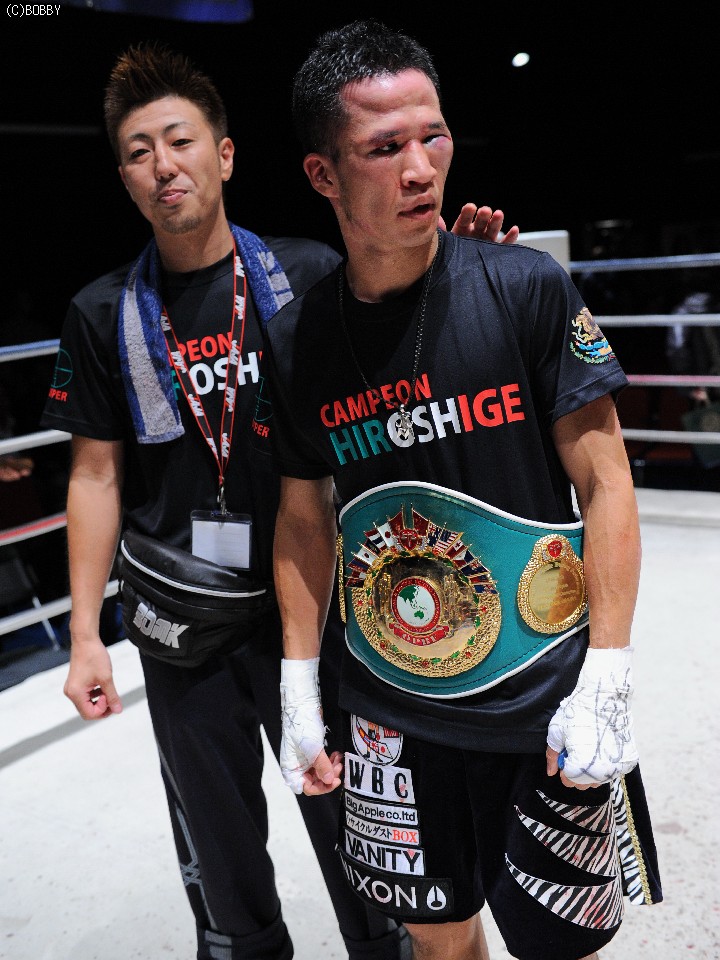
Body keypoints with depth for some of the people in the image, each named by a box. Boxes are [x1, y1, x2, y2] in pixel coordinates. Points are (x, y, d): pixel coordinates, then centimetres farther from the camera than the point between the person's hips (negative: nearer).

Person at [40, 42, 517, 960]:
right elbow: (96, 476, 2)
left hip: (312, 604, -1)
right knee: (219, 850, 18)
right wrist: (84, 635, -1)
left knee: (354, 831, 13)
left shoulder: (308, 273, -6)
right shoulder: (104, 314, -2)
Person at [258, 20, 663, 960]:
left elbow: (605, 485, -9)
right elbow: (305, 518, 7)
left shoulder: (527, 288, -11)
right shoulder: (297, 340, -3)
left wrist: (605, 684, -13)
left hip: (544, 701, -2)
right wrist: (298, 691, 6)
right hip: (391, 707, 3)